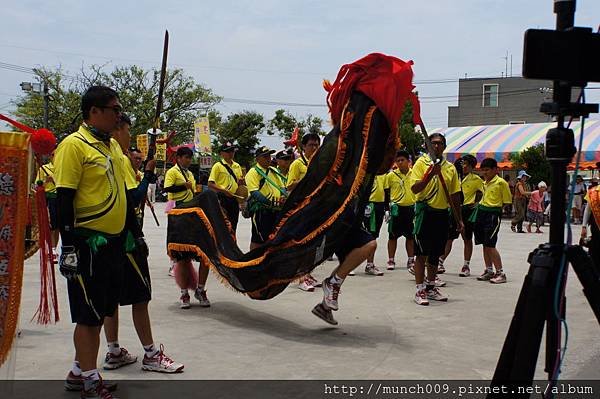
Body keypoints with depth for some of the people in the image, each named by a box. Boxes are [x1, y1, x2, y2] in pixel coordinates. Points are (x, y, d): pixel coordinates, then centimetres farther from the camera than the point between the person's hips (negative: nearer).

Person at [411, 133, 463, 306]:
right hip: (426, 212, -5)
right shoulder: (421, 162, -3)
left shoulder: (450, 167, 11)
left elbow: (455, 195, 14)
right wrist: (431, 174, -24)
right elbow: (415, 189, -12)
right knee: (422, 253, -4)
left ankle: (431, 287, 24)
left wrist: (459, 219, 13)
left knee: (436, 253, 12)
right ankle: (420, 290, 2)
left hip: (442, 213, 5)